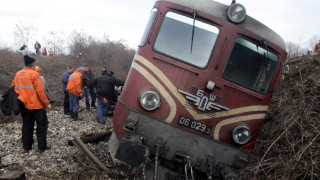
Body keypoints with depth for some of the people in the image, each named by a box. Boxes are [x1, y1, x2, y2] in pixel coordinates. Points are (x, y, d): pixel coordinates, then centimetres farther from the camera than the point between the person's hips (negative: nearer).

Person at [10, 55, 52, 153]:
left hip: (24, 105, 6)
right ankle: (42, 146, 10)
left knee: (26, 126, 16)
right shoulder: (34, 74, -13)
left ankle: (26, 147, 23)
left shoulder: (18, 74, 7)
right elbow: (40, 91, -16)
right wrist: (47, 103, -10)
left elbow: (13, 87, 13)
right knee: (42, 125, 6)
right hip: (36, 105, -6)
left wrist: (20, 100, 19)